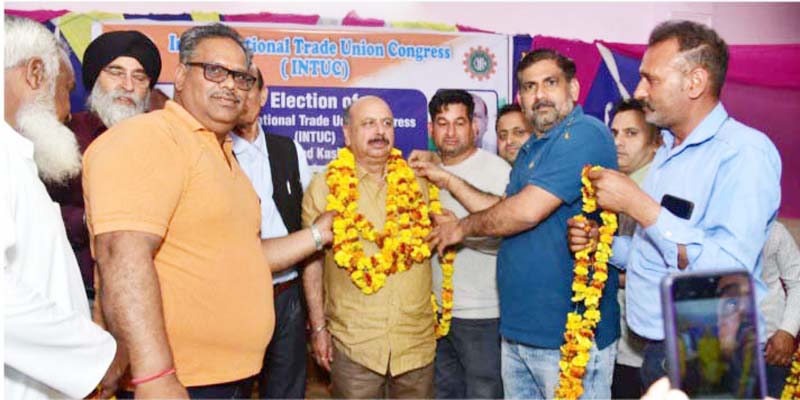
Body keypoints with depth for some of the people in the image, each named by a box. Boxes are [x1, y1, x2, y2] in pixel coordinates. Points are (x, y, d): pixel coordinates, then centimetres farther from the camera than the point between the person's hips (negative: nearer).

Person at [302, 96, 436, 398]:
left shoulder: (416, 182, 6)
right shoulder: (324, 186, 0)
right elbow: (313, 262, 2)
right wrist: (318, 328, 0)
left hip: (417, 338, 2)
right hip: (353, 343, -2)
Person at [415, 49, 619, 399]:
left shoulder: (585, 134, -15)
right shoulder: (530, 150, 16)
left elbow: (526, 211, -22)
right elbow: (505, 209, 17)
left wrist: (461, 227, -7)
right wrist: (448, 181, 13)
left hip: (571, 331, -8)